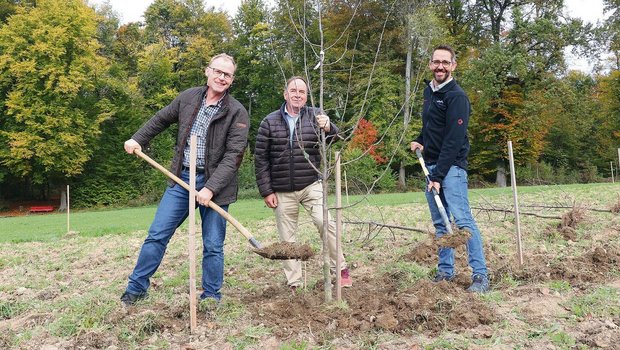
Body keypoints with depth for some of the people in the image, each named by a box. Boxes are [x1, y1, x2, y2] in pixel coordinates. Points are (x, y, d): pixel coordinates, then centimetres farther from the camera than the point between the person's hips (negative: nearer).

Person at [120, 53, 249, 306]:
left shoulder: (237, 113, -8)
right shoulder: (188, 98, 5)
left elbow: (233, 156, -15)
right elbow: (161, 119, 22)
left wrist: (210, 188, -23)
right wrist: (137, 139, 15)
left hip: (214, 184, -3)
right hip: (182, 178, 3)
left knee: (213, 246, 4)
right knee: (157, 235, 5)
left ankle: (211, 298, 20)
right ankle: (136, 288, 21)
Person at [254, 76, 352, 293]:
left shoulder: (315, 116, 3)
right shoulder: (270, 122, 2)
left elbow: (333, 138, -12)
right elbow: (261, 158, 2)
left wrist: (328, 128, -36)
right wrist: (266, 191, -2)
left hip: (311, 186, -1)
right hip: (282, 192, 1)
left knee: (326, 223, -17)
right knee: (287, 238, 6)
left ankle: (340, 269, 1)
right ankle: (294, 283, 18)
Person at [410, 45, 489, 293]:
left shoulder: (457, 96, -12)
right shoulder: (428, 92, 14)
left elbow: (453, 140, -19)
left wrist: (439, 176, -22)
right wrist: (420, 141, 11)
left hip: (451, 167, -8)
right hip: (431, 165, 8)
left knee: (463, 220, -12)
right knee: (439, 223, 11)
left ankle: (480, 275, -6)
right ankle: (445, 272, 19)